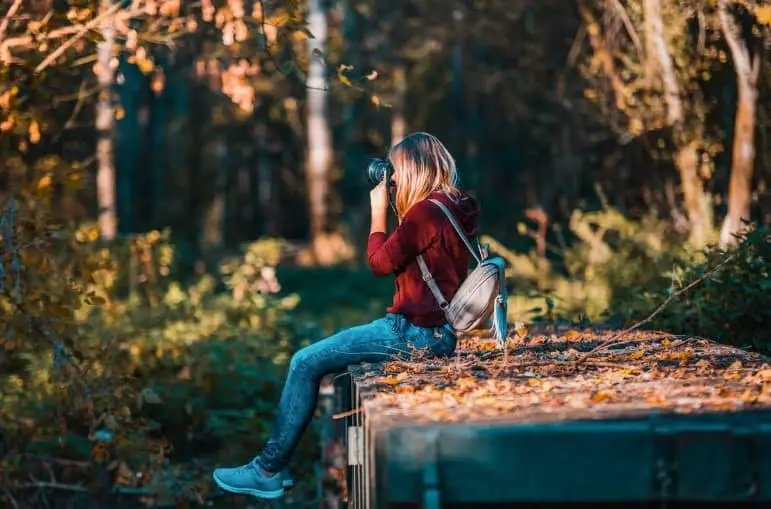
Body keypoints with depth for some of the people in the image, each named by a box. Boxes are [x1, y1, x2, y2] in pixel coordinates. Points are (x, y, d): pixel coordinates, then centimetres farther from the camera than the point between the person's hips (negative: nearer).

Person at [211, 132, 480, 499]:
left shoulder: (427, 211, -19)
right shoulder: (453, 208, 12)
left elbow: (381, 262, -10)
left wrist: (378, 211, -1)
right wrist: (396, 208, 14)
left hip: (415, 332, -11)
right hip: (435, 330, 11)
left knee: (306, 363, -5)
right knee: (327, 356, 21)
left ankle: (268, 471, 1)